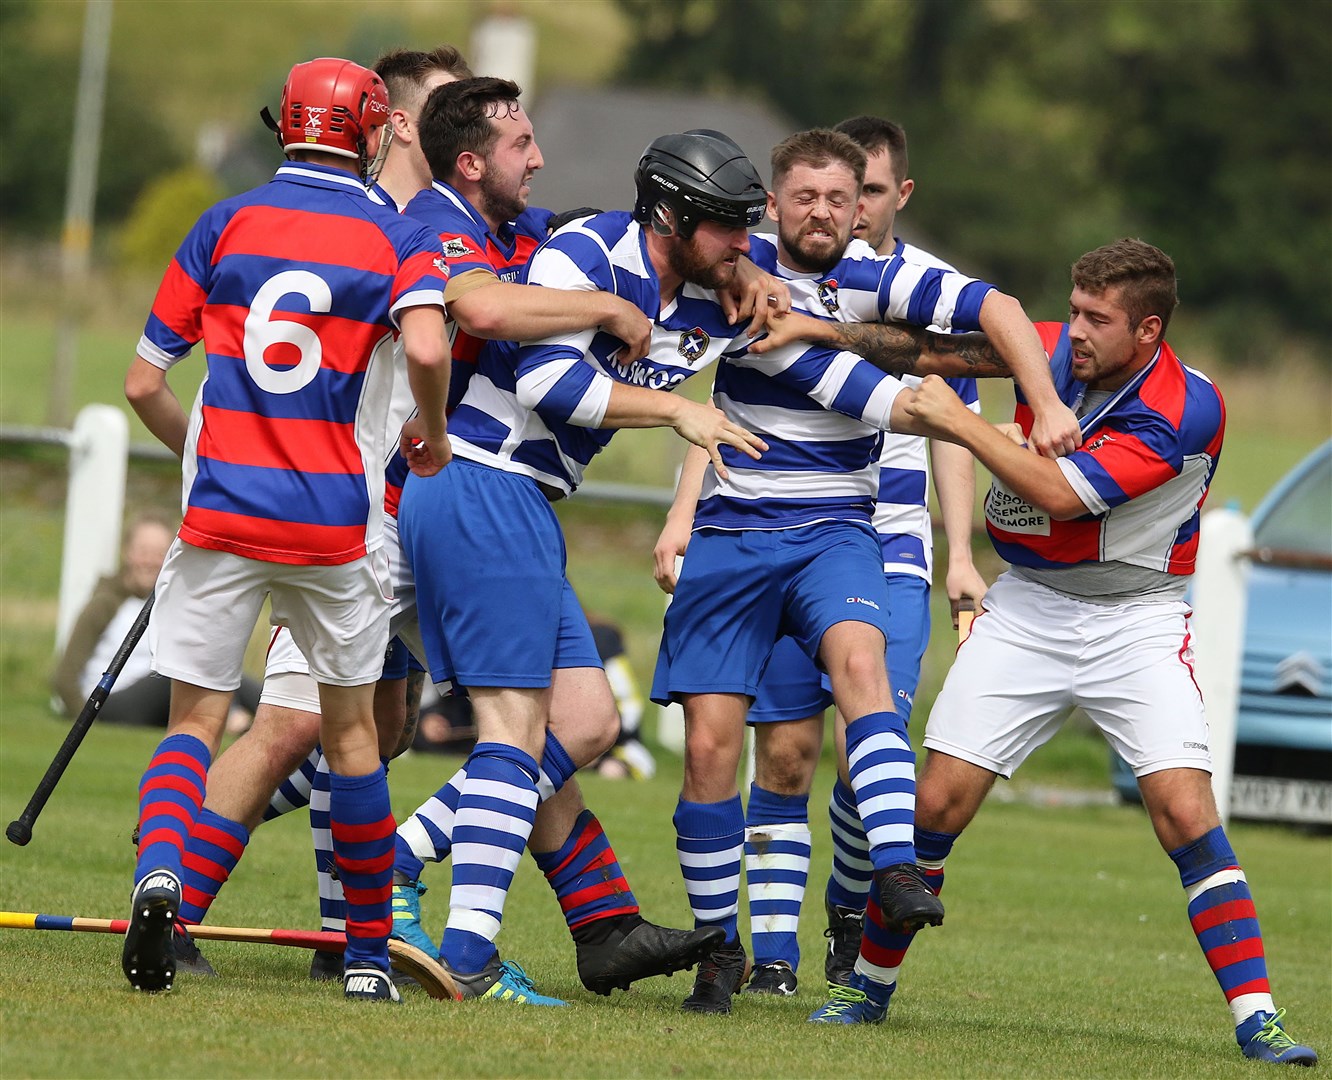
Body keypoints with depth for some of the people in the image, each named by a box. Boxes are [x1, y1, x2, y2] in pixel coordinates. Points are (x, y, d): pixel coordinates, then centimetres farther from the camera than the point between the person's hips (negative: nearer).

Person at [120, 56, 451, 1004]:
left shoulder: (222, 226, 6)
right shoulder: (398, 239, 0)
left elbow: (145, 384, 6)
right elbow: (427, 349, -21)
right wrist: (433, 436, -1)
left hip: (220, 515, 1)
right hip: (337, 524, -1)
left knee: (195, 719, 7)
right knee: (352, 730, 13)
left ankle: (159, 872, -22)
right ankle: (370, 952, 18)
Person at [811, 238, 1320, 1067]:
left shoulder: (1186, 409, -21)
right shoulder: (1056, 349, -6)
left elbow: (1061, 493, -26)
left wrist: (961, 423, -20)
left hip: (1135, 618, -4)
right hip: (1028, 609, 4)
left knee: (1185, 809, -18)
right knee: (939, 800, -3)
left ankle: (1257, 1019, -17)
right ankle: (870, 984, 14)